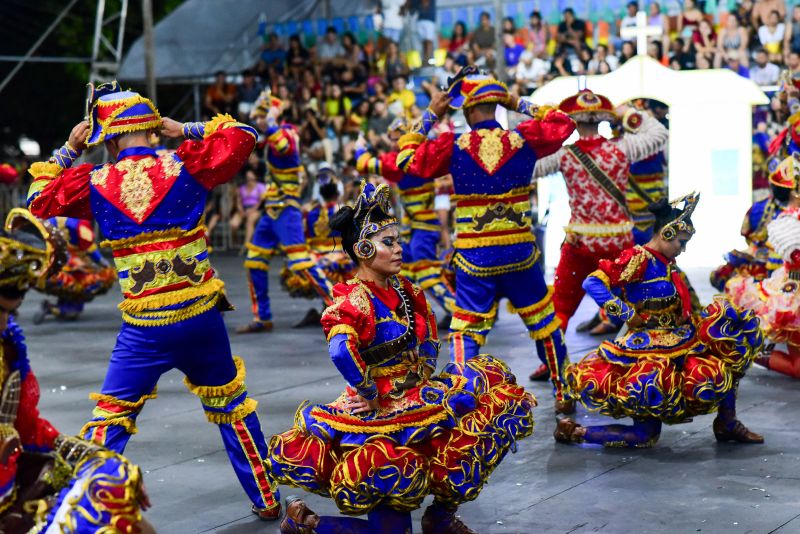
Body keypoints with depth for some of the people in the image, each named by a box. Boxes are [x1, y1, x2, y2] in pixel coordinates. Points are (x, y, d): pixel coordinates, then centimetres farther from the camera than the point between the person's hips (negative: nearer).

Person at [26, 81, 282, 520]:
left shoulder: (94, 184, -3)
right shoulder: (185, 166, -4)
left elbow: (38, 200, 12)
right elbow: (243, 135, 7)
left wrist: (68, 151, 17)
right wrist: (185, 131, 12)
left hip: (144, 330, -1)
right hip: (202, 318, 1)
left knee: (108, 422, 9)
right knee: (231, 406, 18)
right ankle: (267, 499, 28)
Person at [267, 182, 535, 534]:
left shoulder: (405, 291, 8)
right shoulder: (354, 301, -16)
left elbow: (429, 339, 20)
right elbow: (341, 351, -34)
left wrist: (426, 378, 4)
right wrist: (373, 398, -23)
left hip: (419, 398, 9)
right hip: (382, 408, -9)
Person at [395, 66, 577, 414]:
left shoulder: (452, 147, -8)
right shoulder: (524, 139, -3)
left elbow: (406, 157, 3)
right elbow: (563, 123, 14)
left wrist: (429, 117, 9)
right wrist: (520, 106, 15)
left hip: (474, 258, -2)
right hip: (520, 254, 2)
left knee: (466, 333, 6)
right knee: (545, 324, 17)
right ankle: (564, 395, 28)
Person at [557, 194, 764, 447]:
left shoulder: (667, 264, 13)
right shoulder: (640, 259, -14)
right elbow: (593, 283, -22)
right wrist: (629, 314, -22)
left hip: (675, 345, 9)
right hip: (647, 348, -9)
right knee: (646, 434, -16)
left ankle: (727, 424, 12)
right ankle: (577, 432, 2)